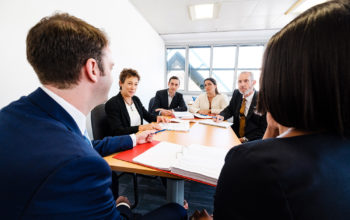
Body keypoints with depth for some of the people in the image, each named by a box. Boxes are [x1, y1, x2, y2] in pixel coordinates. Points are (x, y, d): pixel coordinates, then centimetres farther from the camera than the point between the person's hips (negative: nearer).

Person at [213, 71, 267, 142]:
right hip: (235, 135, 5)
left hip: (252, 140, -5)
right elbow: (230, 109, 12)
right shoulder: (236, 93, 2)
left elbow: (264, 128, -10)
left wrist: (246, 139, -17)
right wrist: (221, 116, -11)